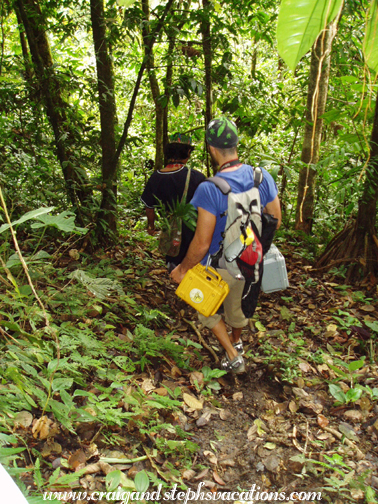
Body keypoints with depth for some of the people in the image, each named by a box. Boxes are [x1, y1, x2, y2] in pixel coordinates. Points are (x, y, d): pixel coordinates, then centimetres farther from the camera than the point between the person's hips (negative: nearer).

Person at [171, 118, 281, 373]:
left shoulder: (209, 189, -30)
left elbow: (202, 243, -27)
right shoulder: (263, 176, -13)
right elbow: (276, 220, -2)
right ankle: (236, 341, 59)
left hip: (220, 266, -5)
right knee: (239, 306, 31)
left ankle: (234, 357, 26)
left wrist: (182, 269, -10)